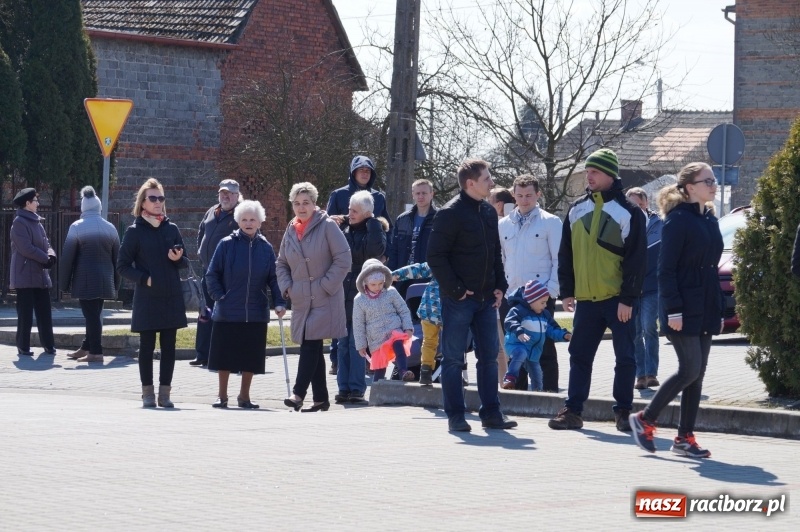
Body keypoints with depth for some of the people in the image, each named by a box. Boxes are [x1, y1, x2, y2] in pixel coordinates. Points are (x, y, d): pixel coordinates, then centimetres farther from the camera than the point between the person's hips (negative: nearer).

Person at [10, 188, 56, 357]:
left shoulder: (36, 221, 16)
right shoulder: (19, 222, -10)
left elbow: (45, 243, 15)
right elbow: (26, 248, -18)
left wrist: (51, 255, -6)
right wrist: (45, 259, -13)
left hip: (40, 274, 8)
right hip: (25, 274, -8)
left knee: (44, 311, 7)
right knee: (25, 313, -4)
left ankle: (48, 345, 12)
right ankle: (23, 347, 1)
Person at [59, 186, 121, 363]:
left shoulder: (77, 227, -6)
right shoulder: (110, 228, 8)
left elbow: (67, 256, -6)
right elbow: (116, 257, 12)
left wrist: (64, 282, -1)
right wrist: (115, 282, 18)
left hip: (85, 280, -5)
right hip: (104, 280, 5)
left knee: (91, 314, -5)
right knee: (94, 314, 14)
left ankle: (95, 352, -8)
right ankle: (86, 348, 22)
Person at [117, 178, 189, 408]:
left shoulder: (171, 229, 9)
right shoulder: (134, 231, 0)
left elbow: (184, 262, 16)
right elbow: (123, 265, 0)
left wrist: (179, 259, -7)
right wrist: (144, 279, -12)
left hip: (171, 297, 3)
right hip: (147, 298, -3)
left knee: (169, 345, 3)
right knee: (147, 345, 1)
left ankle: (165, 392, 8)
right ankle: (147, 393, 7)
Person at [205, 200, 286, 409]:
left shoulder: (266, 247, 4)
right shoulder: (227, 244, -3)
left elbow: (273, 278, 5)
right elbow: (212, 274, 1)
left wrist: (279, 302, -6)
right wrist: (219, 296, -8)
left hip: (256, 313, 2)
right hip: (228, 312, -2)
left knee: (251, 356, 6)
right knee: (225, 354, 4)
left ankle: (244, 395, 19)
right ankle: (222, 395, 16)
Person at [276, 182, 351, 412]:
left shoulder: (327, 226, -6)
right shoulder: (291, 230, 12)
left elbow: (343, 260, -10)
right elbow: (281, 264, 21)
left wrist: (326, 285, -13)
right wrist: (286, 286, 5)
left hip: (324, 299, -6)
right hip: (301, 300, 6)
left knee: (311, 344, -14)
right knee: (312, 347, 8)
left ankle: (299, 393, -17)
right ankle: (320, 398, 14)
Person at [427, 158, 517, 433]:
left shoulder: (489, 212, 12)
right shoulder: (450, 213, -11)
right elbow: (435, 256, -13)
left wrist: (499, 286, 9)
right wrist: (455, 289, -15)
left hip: (486, 298, 7)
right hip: (458, 298, -7)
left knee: (489, 356, 8)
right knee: (453, 358, -1)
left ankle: (491, 412, 14)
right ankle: (455, 416, 3)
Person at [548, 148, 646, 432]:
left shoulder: (628, 212, -6)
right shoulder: (577, 210, 9)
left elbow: (636, 259, -8)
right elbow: (566, 254, 14)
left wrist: (628, 299, -13)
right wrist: (566, 291, 8)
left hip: (617, 299, -4)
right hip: (586, 298, 4)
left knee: (625, 357, 1)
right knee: (579, 356, 5)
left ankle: (623, 412, 9)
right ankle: (572, 410, 10)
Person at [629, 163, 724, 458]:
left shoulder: (710, 220, 14)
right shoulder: (678, 220, -11)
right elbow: (666, 270, -14)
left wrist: (720, 310, 16)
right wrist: (673, 310, -19)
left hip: (706, 311, 8)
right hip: (685, 310, -8)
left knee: (697, 373, 6)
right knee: (690, 370, -10)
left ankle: (685, 437, 10)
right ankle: (645, 420, 5)